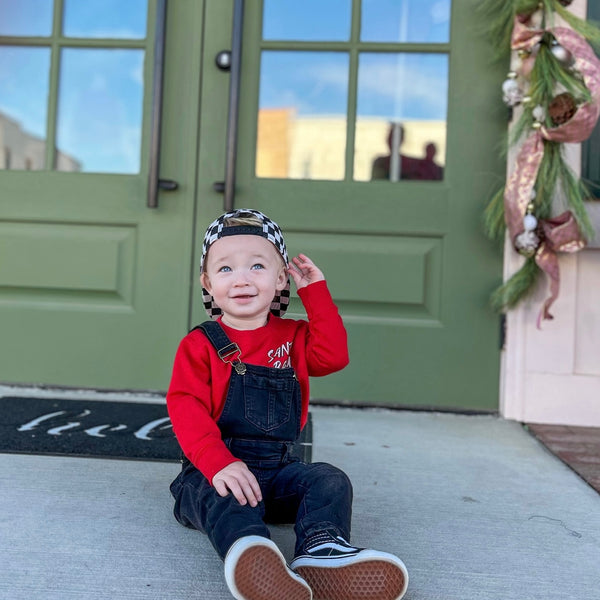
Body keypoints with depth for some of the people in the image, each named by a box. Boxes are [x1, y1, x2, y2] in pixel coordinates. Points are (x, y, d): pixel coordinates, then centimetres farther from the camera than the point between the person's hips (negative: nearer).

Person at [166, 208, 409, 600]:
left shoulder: (292, 336, 14)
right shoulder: (199, 345, -1)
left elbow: (333, 356, -5)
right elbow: (186, 408, -14)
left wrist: (315, 291, 1)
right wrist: (219, 464, -32)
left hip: (278, 468, 5)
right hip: (218, 469, -4)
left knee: (330, 480, -19)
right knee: (227, 497, -35)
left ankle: (321, 550, -46)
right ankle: (251, 555, -64)